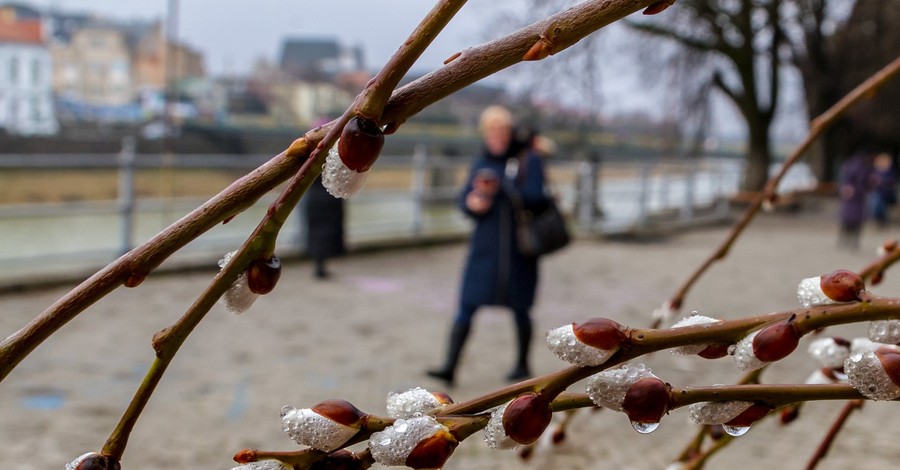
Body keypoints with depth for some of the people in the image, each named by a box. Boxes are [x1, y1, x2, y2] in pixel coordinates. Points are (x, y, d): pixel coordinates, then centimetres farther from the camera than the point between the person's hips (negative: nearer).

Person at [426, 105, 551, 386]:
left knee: (519, 308, 7)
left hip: (519, 246, -3)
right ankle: (450, 366, -7)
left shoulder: (529, 160, -3)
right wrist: (472, 202, -16)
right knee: (467, 305, -5)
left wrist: (500, 188, -26)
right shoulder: (482, 163, 9)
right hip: (485, 244, 3)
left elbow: (536, 197, -15)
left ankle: (522, 364, 25)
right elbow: (464, 200, 8)